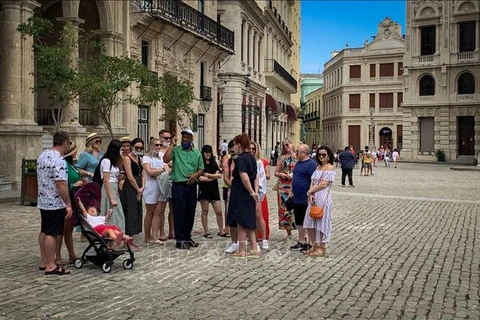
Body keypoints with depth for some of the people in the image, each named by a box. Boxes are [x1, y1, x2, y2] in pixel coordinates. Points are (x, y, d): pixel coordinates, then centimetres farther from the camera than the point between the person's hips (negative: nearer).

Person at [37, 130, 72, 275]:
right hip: (55, 203, -10)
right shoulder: (59, 160, -22)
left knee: (44, 231, 15)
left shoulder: (42, 155, 9)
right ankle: (51, 266, 2)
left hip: (43, 201, 10)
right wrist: (68, 204, -20)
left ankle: (44, 262, 24)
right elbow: (61, 185, -25)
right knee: (52, 234, -4)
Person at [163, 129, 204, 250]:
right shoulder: (175, 150, 1)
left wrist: (196, 175, -7)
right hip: (179, 185, -4)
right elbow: (166, 159, -16)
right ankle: (179, 239, 5)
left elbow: (201, 169, 14)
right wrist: (172, 145, -12)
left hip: (192, 186, 4)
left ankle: (187, 237, 23)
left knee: (190, 213, 10)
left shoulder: (197, 153, 13)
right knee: (179, 213, -2)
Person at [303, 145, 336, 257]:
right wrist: (310, 195, -8)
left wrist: (310, 192, -8)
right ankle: (314, 246, 23)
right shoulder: (318, 167, 14)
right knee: (310, 222, 9)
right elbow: (312, 182, 9)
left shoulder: (330, 168, -8)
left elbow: (324, 184, -16)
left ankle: (322, 249, 12)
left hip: (323, 198, -7)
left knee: (321, 223, 1)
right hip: (314, 198, 7)